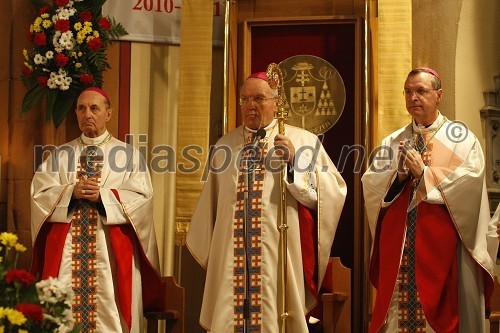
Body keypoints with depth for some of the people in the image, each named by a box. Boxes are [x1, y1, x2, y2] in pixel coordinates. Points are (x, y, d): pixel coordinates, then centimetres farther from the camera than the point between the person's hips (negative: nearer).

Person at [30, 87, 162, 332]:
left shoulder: (129, 155, 7)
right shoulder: (59, 155, 14)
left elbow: (142, 197, -3)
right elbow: (40, 193, 4)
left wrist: (102, 195, -15)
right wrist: (71, 192, -13)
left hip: (111, 251, -2)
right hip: (66, 250, 2)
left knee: (108, 310, -6)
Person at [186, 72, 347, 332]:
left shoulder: (303, 141, 3)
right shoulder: (225, 145, 14)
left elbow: (334, 192, -6)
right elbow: (209, 205, 19)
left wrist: (296, 162, -16)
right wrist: (209, 254, 19)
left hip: (277, 259, -3)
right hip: (230, 259, 3)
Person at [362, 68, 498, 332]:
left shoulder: (459, 136, 4)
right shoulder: (393, 142, 14)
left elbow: (471, 178, -11)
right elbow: (370, 184, 6)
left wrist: (425, 173, -11)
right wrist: (398, 175, -11)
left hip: (441, 240, -3)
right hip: (398, 239, 3)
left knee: (441, 304, -3)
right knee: (396, 304, 2)